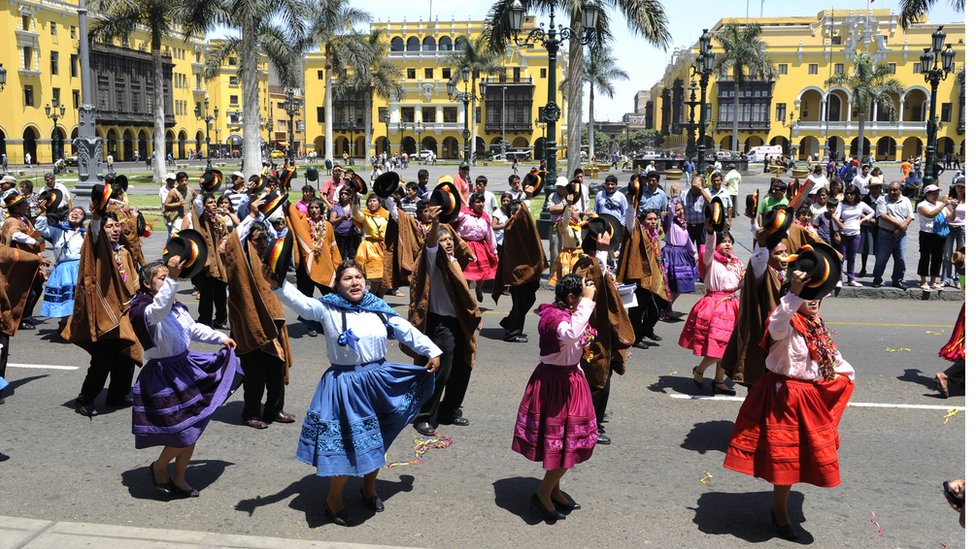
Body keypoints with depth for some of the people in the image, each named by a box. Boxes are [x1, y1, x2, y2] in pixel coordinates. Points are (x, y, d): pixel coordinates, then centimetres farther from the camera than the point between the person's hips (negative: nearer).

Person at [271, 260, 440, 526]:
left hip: (379, 381, 5)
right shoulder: (327, 309, -7)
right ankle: (333, 499, 23)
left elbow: (407, 331, 8)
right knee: (347, 443, 0)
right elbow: (299, 302, -22)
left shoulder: (379, 309, 4)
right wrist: (277, 284, -40)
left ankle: (369, 488, 43)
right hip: (345, 384, -4)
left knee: (376, 440, 17)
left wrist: (432, 352, 7)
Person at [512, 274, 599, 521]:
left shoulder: (563, 313, 7)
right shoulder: (555, 316, -25)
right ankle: (543, 494, 14)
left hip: (568, 379, 10)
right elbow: (570, 334, -48)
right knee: (563, 441, -3)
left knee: (566, 440, 18)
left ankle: (553, 489, 33)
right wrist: (587, 301, -41)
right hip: (555, 384, -10)